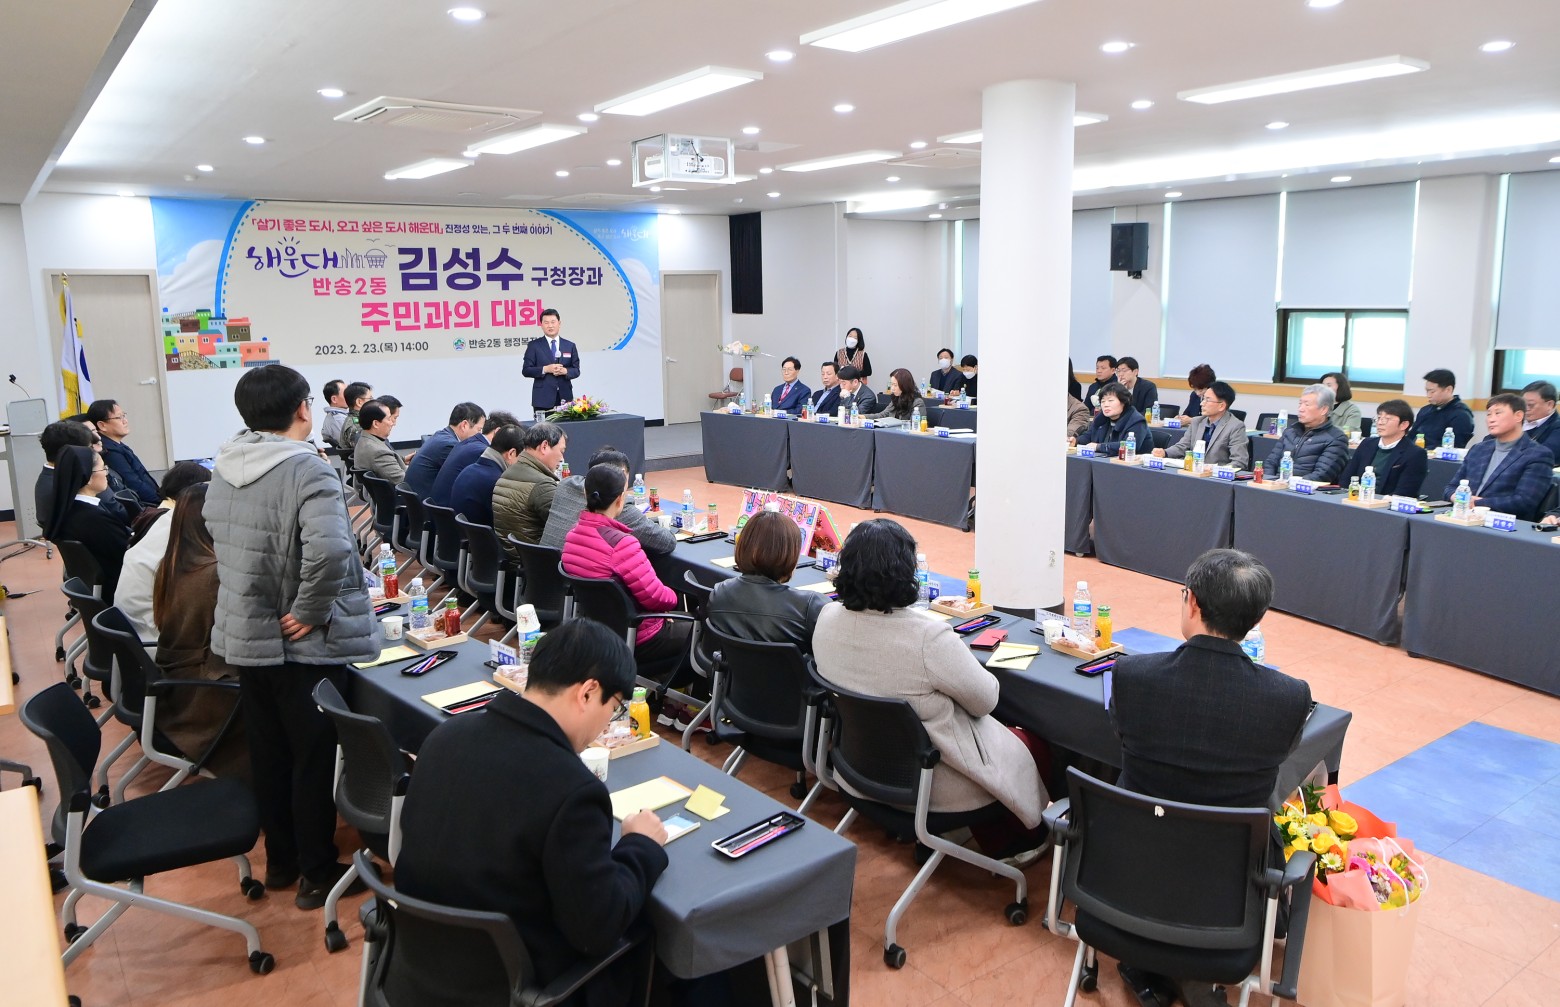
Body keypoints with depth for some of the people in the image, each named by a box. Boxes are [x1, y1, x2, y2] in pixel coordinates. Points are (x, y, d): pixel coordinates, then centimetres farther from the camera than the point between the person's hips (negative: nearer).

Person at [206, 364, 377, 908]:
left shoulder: (224, 467, 3)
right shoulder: (308, 469, -21)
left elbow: (215, 537, 15)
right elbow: (328, 551, -35)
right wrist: (309, 612, -22)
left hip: (242, 634, 7)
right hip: (302, 642, -7)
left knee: (268, 751, 20)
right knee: (315, 756, 7)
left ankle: (280, 858, 36)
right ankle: (316, 874, 21)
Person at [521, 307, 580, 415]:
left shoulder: (570, 346, 13)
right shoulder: (534, 345, 6)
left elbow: (576, 371, 11)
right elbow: (526, 370, 1)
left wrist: (565, 371, -11)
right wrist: (545, 369, -13)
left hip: (564, 398, 2)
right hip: (543, 399, -2)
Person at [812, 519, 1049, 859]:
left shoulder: (827, 618, -13)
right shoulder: (929, 638, -33)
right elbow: (985, 700, -17)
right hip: (927, 778, -6)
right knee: (1032, 747, 22)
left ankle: (993, 841, 44)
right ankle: (1022, 838, 43)